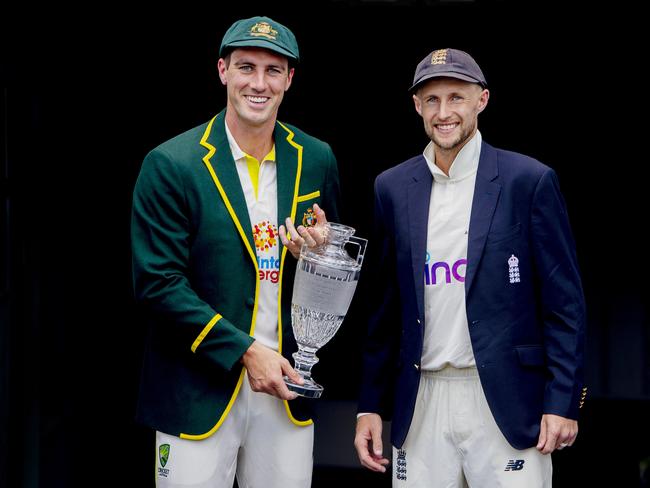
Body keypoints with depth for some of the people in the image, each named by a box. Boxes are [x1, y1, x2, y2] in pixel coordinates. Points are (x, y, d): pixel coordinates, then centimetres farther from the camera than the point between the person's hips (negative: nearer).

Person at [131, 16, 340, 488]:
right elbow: (157, 284, -10)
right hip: (200, 391, -3)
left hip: (286, 385, 4)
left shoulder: (316, 160, 6)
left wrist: (323, 249, -8)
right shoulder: (171, 165, -7)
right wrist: (243, 351, -15)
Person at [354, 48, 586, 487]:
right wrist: (371, 405, 8)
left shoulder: (529, 181, -2)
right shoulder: (393, 188, 9)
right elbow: (384, 307, 12)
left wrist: (562, 402, -9)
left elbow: (565, 302, -3)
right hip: (421, 405, 3)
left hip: (506, 405, -3)